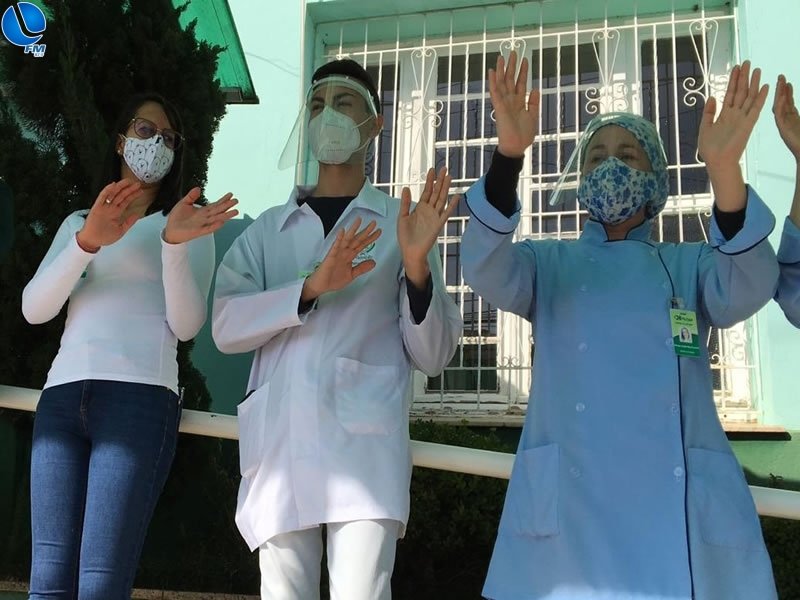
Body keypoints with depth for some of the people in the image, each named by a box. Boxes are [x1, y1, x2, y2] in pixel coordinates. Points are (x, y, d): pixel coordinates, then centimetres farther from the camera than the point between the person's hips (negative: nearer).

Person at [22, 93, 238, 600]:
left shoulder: (190, 220, 15)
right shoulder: (77, 221, 24)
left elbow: (186, 325, 2)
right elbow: (34, 308, 8)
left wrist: (175, 244, -14)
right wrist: (88, 242, -9)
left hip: (139, 395, -3)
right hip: (63, 395, 3)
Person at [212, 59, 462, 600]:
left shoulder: (399, 222, 11)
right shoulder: (269, 229, 17)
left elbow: (433, 356, 6)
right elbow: (226, 325, 1)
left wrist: (416, 267, -10)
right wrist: (310, 288, -14)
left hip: (365, 439, -2)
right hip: (280, 443, 3)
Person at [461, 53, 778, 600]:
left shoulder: (691, 264, 15)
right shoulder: (549, 263, 13)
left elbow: (747, 289, -8)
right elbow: (489, 272, -8)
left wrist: (724, 167, -25)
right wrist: (510, 152, -24)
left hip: (679, 496, 1)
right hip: (569, 496, 0)